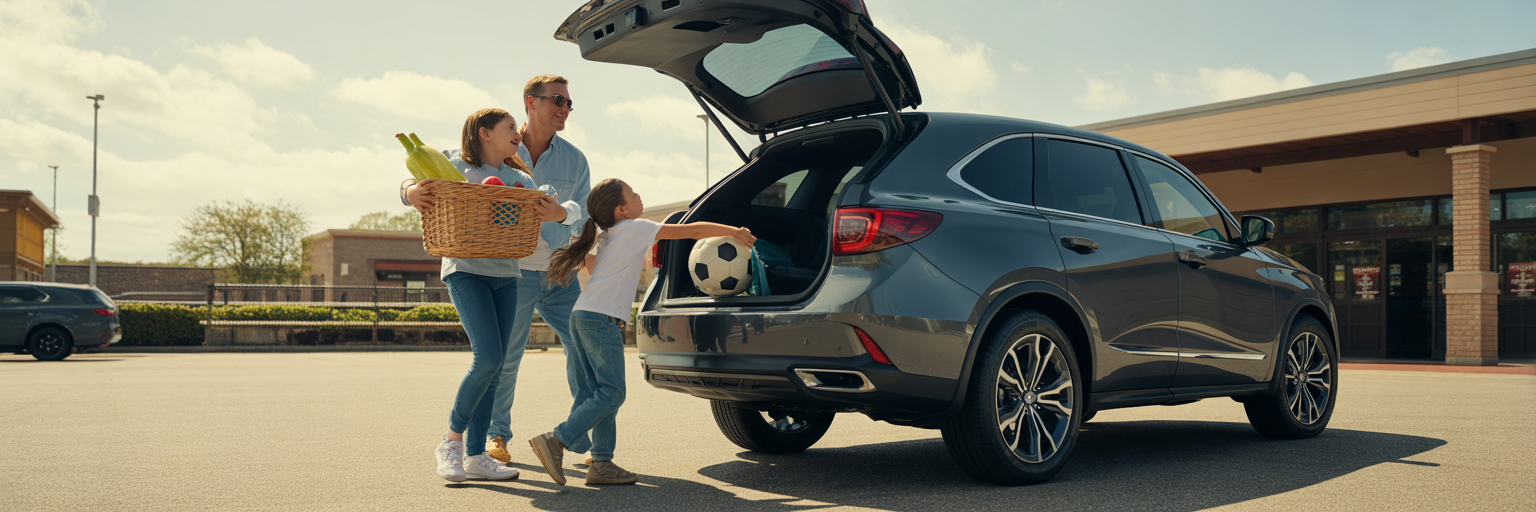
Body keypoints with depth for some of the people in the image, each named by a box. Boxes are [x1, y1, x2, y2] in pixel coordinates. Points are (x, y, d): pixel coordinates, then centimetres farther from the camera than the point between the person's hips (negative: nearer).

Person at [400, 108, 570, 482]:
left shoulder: (520, 180, 14)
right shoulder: (455, 166, 2)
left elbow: (544, 208, 2)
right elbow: (412, 185, 0)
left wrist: (558, 213, -22)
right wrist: (411, 193, -24)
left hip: (506, 275, 5)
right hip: (465, 270, -5)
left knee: (493, 367, 4)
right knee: (488, 357, -17)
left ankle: (476, 455, 11)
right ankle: (451, 441, 1)